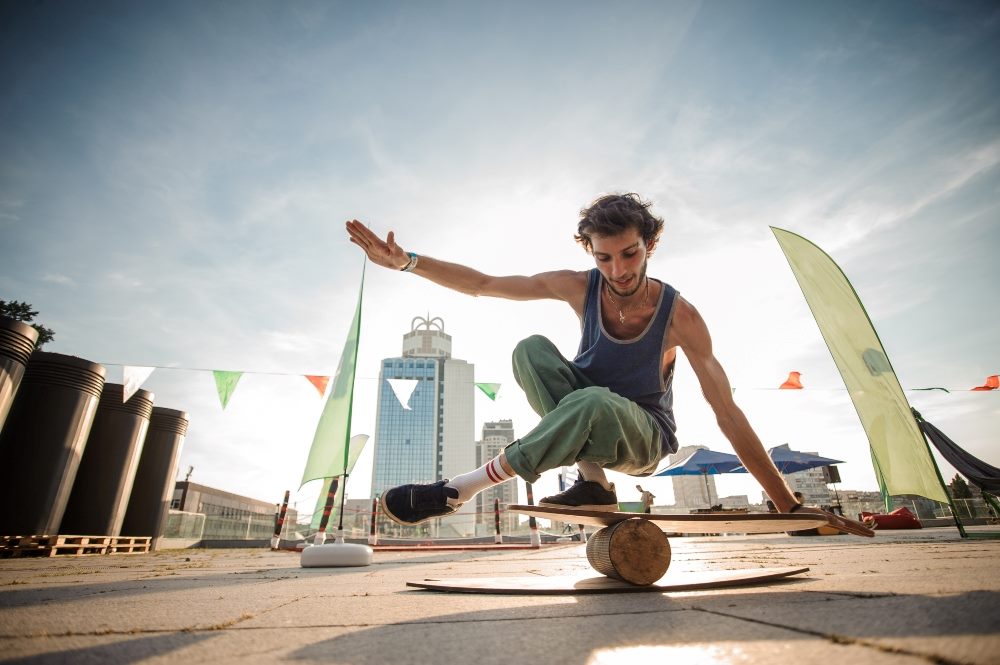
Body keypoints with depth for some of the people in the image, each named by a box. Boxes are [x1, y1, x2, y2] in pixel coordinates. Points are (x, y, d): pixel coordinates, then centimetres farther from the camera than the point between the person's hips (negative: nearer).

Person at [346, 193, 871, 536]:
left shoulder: (679, 316, -19)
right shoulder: (580, 288, -13)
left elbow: (728, 414, -16)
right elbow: (482, 284, -11)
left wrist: (789, 507, -15)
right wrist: (406, 261, -20)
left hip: (643, 436, -2)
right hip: (586, 417, 3)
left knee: (594, 403, -40)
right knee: (531, 349, -25)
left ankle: (460, 490, -28)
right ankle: (592, 481, -19)